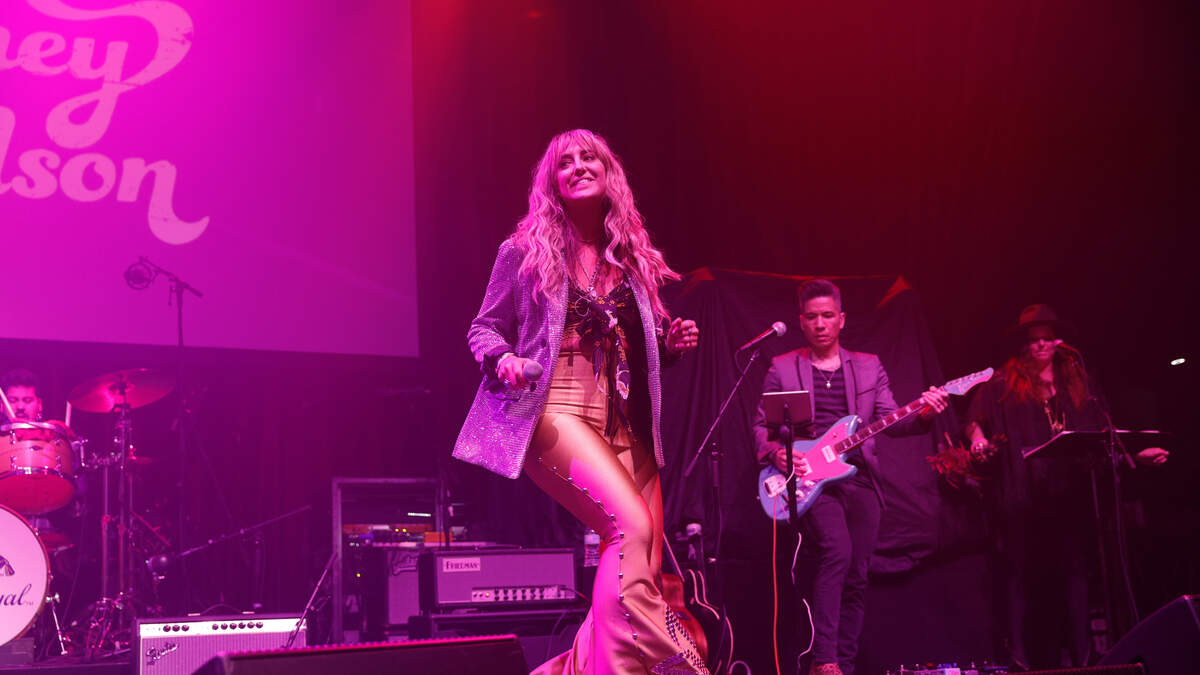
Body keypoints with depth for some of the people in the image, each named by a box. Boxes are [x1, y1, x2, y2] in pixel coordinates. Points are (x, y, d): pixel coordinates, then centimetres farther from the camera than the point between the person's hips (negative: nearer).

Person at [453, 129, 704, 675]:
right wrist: (502, 358, -15)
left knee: (643, 569, -4)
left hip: (627, 425, 6)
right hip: (557, 412, -6)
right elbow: (484, 329, 6)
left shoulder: (632, 258, 16)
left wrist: (670, 344, 4)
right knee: (632, 526, -25)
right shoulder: (526, 251, 4)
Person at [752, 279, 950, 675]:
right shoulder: (782, 368, 8)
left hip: (860, 480, 4)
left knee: (856, 578, 3)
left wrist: (923, 415, -12)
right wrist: (776, 453, -12)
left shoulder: (868, 367, 14)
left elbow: (891, 421, 8)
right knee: (837, 553, -27)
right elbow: (762, 426, 9)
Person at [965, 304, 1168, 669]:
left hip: (1071, 497, 2)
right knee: (1026, 577, -4)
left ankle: (1079, 659, 1)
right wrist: (978, 438, -21)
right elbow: (976, 418, 0)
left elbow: (1103, 431, 17)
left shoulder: (1077, 381, 18)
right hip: (1024, 498, -2)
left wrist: (1136, 453, 6)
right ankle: (1023, 660, -3)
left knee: (1072, 572, -2)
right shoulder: (1005, 383, 9)